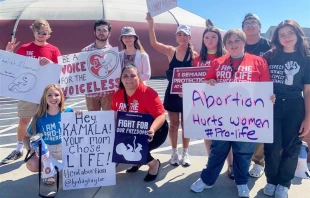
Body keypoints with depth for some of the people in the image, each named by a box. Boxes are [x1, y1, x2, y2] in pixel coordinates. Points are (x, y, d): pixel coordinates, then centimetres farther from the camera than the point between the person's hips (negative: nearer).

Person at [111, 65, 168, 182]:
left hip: (153, 131, -6)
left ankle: (153, 164, 5)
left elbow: (161, 115, -26)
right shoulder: (118, 94, -5)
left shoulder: (147, 93, -23)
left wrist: (152, 129, -44)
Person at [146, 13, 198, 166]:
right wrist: (151, 24, -26)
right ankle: (174, 152, 26)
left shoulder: (194, 55, -3)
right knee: (173, 124, 9)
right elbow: (154, 43, -16)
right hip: (172, 93, 0)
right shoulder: (171, 51, -2)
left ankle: (185, 153, 26)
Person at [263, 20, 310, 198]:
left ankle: (284, 183, 28)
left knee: (291, 148, 9)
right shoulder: (270, 56, 2)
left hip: (295, 108, 0)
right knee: (272, 147, 4)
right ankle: (272, 180, 26)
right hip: (272, 106, 0)